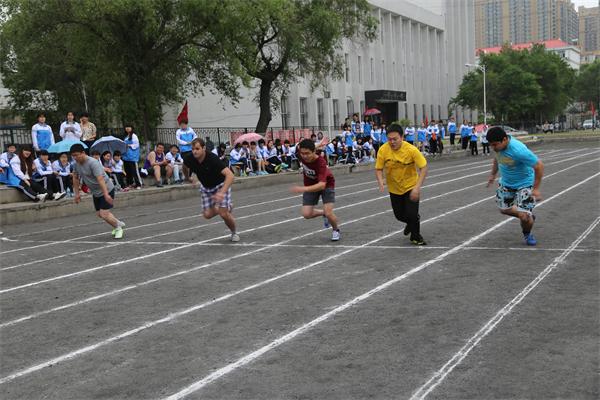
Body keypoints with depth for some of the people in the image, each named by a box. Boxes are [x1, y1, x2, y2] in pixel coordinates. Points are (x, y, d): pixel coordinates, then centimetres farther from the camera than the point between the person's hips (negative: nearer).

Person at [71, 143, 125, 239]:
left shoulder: (93, 163, -27)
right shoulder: (76, 163, -2)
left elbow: (100, 179, -35)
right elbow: (75, 178, 13)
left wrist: (106, 194, -42)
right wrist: (77, 193, 11)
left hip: (107, 189, -9)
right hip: (95, 192, 9)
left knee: (104, 214, -15)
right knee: (99, 214, 14)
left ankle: (118, 228, 12)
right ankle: (119, 223, 35)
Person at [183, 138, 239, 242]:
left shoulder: (213, 159, -34)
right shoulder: (189, 159, -19)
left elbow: (230, 175, -44)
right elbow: (185, 166, 9)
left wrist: (222, 193, -54)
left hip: (220, 185, -5)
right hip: (205, 187, 5)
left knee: (223, 214, -15)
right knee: (208, 214, -3)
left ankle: (234, 233, 15)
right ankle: (227, 206, 28)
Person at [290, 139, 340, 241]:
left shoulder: (321, 163, -39)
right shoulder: (301, 153, -25)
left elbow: (322, 185, -49)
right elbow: (299, 145, 2)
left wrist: (304, 189, -62)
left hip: (326, 184, -4)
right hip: (310, 184, 5)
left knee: (328, 213, -17)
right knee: (307, 214, -8)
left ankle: (336, 230, 17)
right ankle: (323, 213, 26)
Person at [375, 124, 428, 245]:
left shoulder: (411, 150, -25)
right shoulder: (383, 150, -19)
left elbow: (423, 168, -20)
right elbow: (378, 169, -10)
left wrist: (417, 187, -30)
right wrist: (381, 183, -30)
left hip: (411, 186, -3)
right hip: (394, 188, 3)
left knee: (412, 214, -11)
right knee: (399, 215, 11)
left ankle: (415, 236, 21)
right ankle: (411, 223, 49)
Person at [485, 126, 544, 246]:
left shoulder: (518, 150, -37)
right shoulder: (498, 146, -15)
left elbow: (539, 166, -28)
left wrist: (536, 189, -25)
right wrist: (493, 174, 14)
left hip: (524, 184, -7)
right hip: (505, 182, 7)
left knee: (524, 216, -14)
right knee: (504, 209, 17)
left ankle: (527, 234, 20)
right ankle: (528, 216, 43)